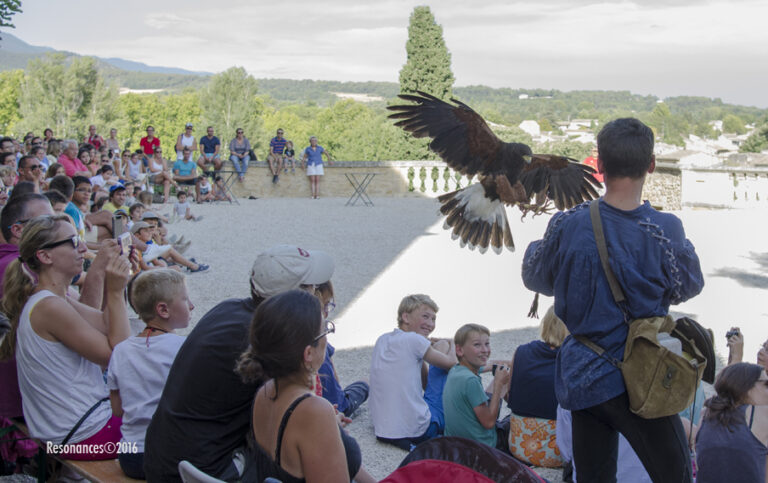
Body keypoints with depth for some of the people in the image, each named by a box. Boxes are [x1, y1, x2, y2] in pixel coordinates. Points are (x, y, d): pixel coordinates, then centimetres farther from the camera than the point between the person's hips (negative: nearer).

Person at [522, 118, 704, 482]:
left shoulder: (567, 225, -8)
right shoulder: (664, 230, -14)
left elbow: (537, 279, 8)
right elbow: (686, 288, 3)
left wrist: (533, 249, 28)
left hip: (580, 377, 3)